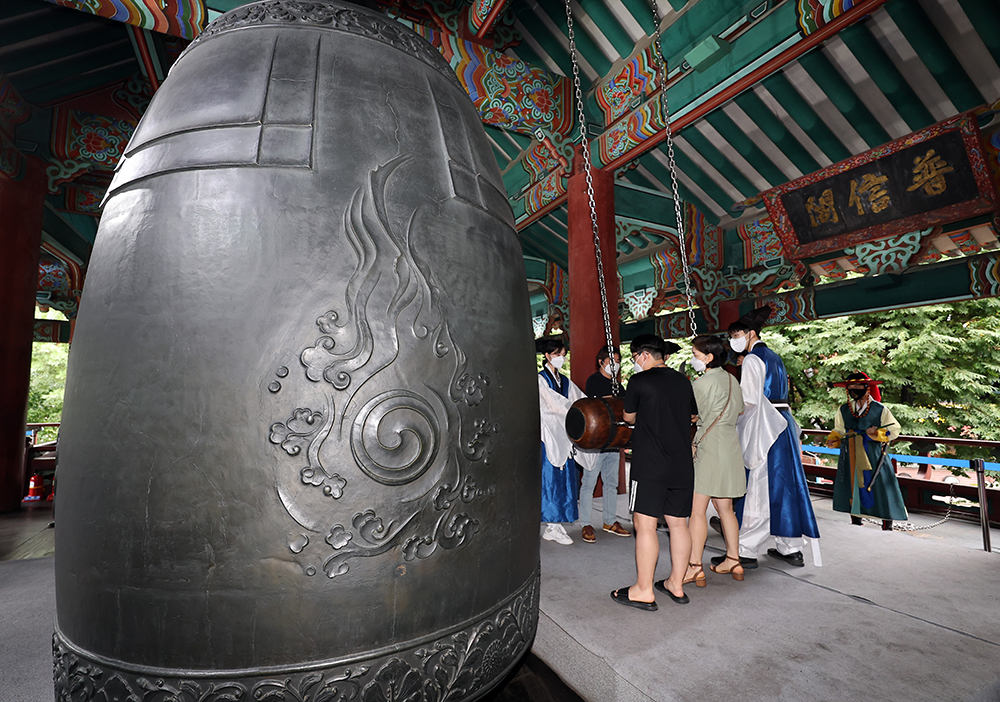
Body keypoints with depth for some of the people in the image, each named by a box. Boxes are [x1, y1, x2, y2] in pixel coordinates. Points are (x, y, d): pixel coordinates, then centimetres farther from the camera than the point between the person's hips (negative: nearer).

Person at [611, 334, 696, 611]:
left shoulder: (639, 381, -8)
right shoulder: (682, 381, 9)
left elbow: (629, 417, 5)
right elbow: (692, 415, 23)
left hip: (650, 465, -7)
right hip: (682, 464, 7)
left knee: (645, 524, -1)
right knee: (678, 523, 13)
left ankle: (644, 590, 6)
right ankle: (676, 584, 24)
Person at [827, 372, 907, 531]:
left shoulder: (880, 409, -3)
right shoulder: (843, 410, 7)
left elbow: (894, 429, 2)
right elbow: (839, 430, 16)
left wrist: (877, 433, -14)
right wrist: (832, 440, -2)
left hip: (873, 455, -3)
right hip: (850, 456, 3)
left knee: (880, 487, -1)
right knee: (851, 485, 9)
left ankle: (887, 525, 15)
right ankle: (855, 521, 25)